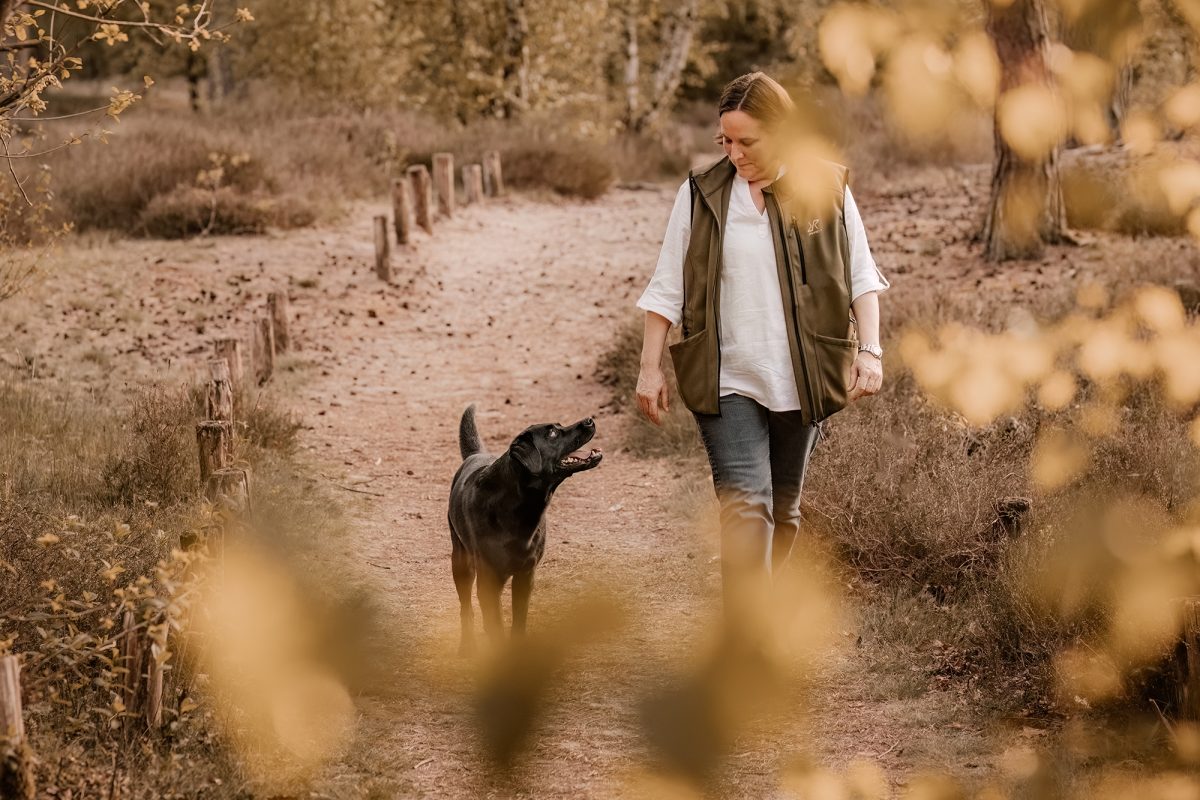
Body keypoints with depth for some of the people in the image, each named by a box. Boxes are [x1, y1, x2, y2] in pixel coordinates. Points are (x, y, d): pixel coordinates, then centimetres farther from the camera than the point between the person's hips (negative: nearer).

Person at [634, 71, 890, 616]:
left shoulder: (826, 189, 1)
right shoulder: (701, 193, 0)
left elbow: (861, 278, 6)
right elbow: (668, 288, 4)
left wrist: (869, 351, -5)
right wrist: (650, 367, -1)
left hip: (801, 382, 2)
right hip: (727, 382, -2)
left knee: (783, 509, 12)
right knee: (745, 505, -15)